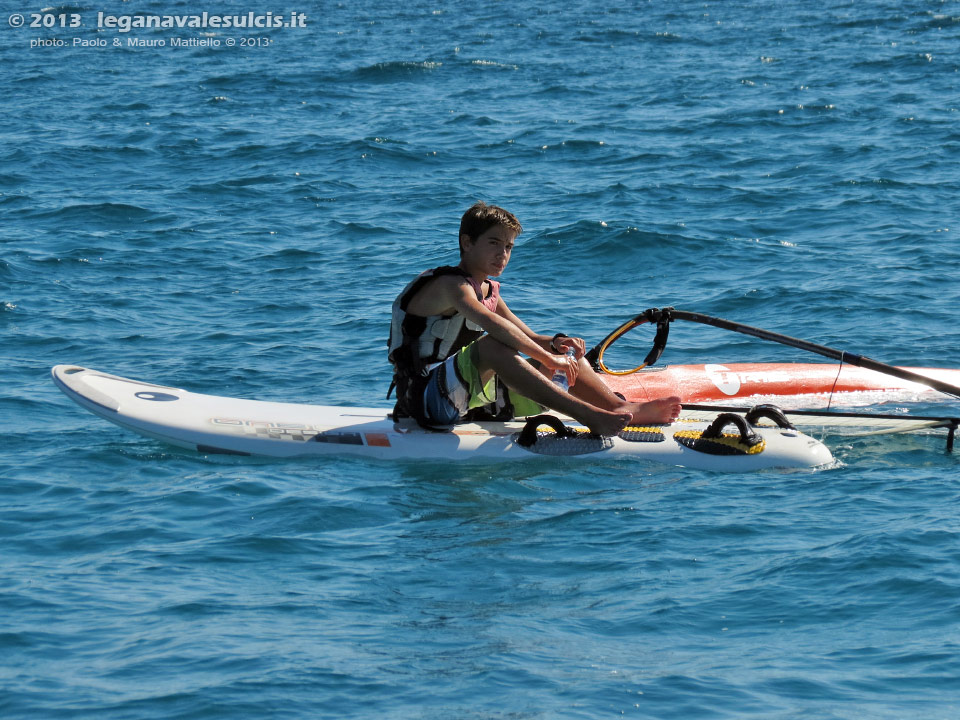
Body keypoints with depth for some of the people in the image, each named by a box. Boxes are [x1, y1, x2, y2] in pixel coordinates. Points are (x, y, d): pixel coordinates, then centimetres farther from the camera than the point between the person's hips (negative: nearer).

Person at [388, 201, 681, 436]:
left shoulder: (488, 291, 18)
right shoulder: (450, 284, -12)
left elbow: (528, 338, 15)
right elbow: (489, 322, -31)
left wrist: (556, 343, -9)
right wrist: (549, 358, -32)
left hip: (474, 401, 9)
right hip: (428, 400, -9)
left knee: (569, 358, 5)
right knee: (490, 345, -37)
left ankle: (624, 409, -20)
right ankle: (588, 416, -48)